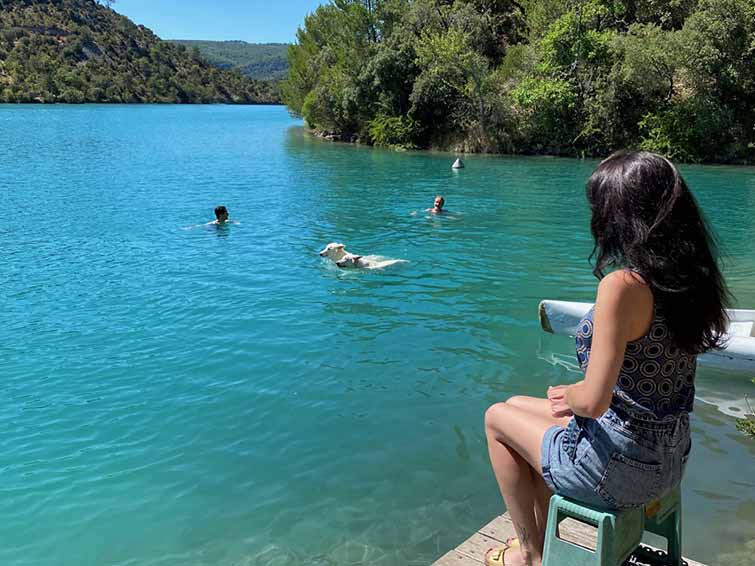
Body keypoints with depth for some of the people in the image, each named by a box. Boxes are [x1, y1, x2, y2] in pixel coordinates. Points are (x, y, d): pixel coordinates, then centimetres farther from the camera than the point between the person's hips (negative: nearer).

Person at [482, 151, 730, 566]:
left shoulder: (623, 285, -28)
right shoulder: (687, 277, -2)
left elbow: (593, 401, -27)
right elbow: (651, 374, 8)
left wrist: (566, 395, -5)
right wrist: (577, 397, 5)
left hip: (622, 468, -8)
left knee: (498, 418, 15)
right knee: (519, 405, 25)